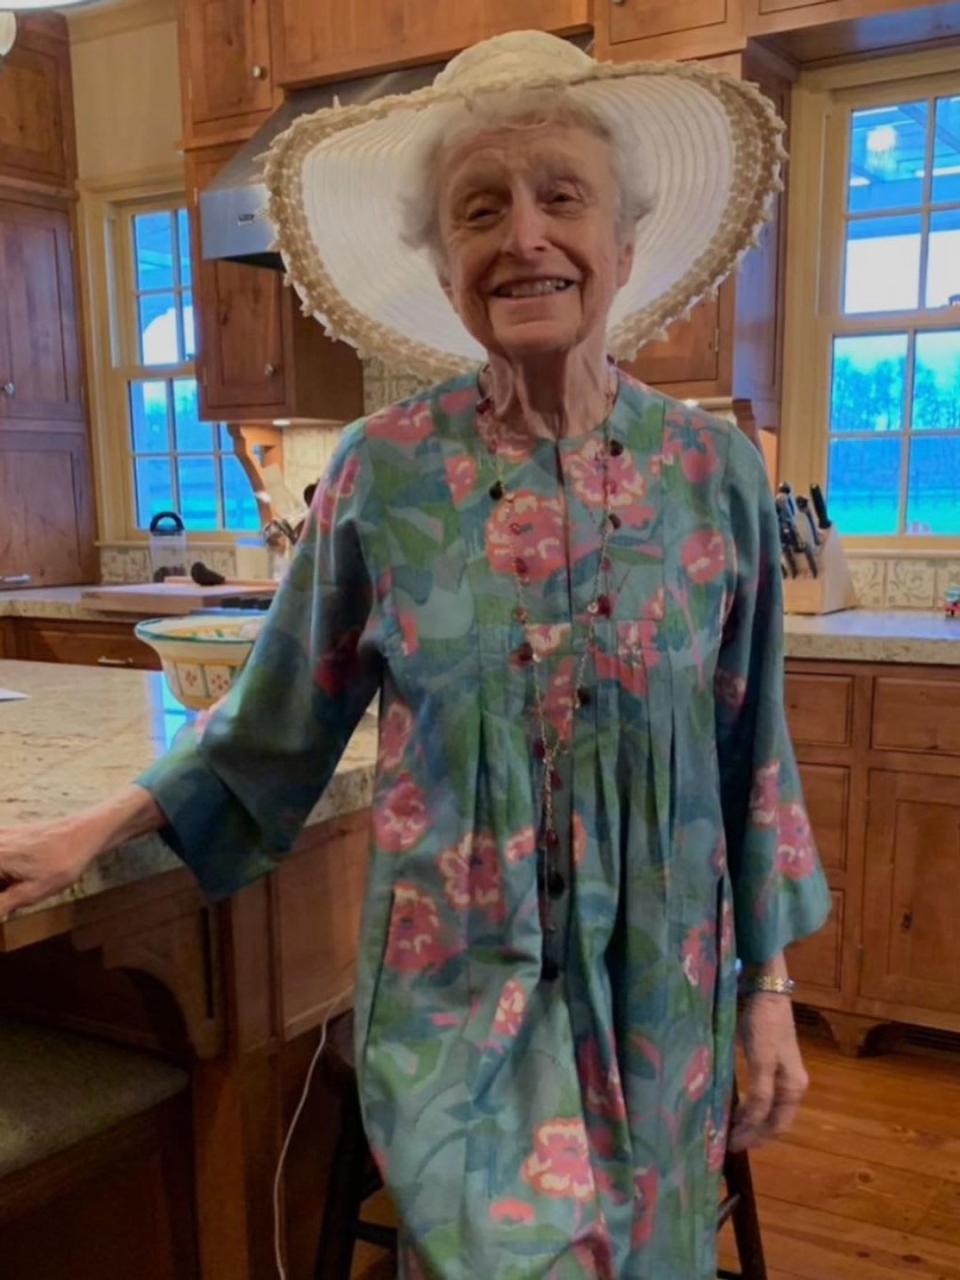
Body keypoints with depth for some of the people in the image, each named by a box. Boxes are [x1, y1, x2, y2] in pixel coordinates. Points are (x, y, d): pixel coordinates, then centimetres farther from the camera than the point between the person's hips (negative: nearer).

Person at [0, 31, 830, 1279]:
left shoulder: (714, 471, -7)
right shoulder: (383, 472, -9)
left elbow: (749, 757, 0)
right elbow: (281, 721, 3)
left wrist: (770, 991, 3)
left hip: (659, 985, 2)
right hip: (454, 986, -1)